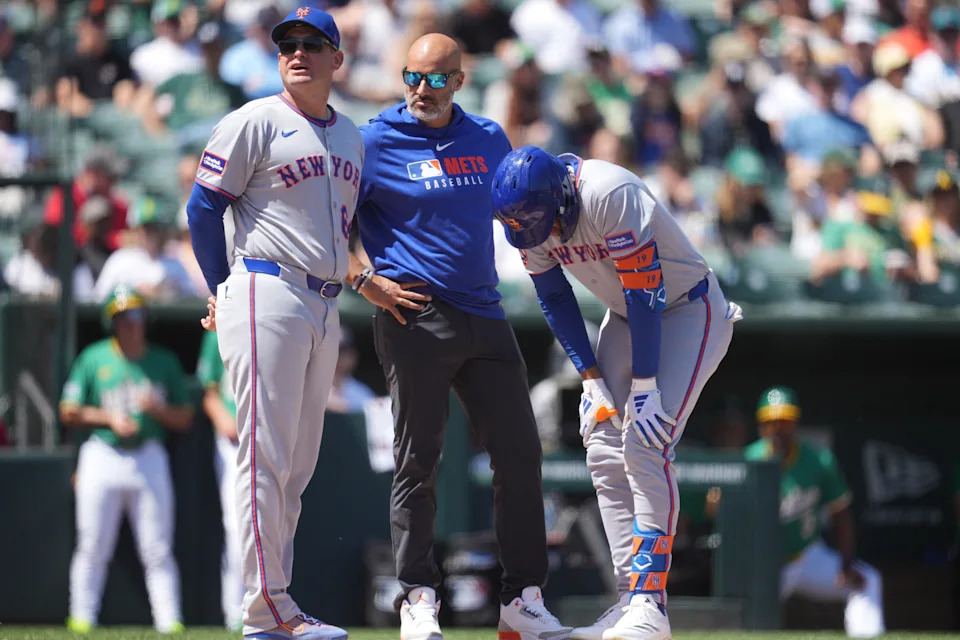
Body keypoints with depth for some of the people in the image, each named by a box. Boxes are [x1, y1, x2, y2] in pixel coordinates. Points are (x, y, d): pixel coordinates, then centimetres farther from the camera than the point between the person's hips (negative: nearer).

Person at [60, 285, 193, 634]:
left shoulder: (165, 362, 9)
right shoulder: (94, 359, 4)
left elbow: (184, 418, 10)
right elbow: (69, 412, 4)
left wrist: (158, 410, -10)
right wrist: (109, 418, -10)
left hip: (149, 458, 1)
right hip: (102, 457, -1)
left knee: (158, 550, -2)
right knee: (92, 547, -1)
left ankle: (170, 620, -3)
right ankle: (81, 617, 5)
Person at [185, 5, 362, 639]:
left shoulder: (350, 136, 18)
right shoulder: (256, 122, -2)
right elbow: (204, 207, -2)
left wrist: (346, 283, 16)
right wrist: (225, 293, 1)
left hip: (325, 310, 7)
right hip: (268, 295, -7)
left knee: (298, 464, 8)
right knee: (268, 454, -9)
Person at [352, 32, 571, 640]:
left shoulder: (490, 140, 12)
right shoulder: (377, 143, -3)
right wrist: (364, 280, -9)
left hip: (485, 316, 5)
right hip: (415, 316, -5)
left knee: (520, 452, 2)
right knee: (418, 459, -2)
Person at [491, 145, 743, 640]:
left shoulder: (610, 195, -32)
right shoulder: (529, 215, -10)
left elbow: (646, 292, -29)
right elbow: (554, 299, 2)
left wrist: (646, 386, -26)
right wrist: (591, 378, -5)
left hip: (689, 308, -8)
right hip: (627, 316, 8)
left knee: (643, 445, -20)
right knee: (605, 452, -1)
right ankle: (633, 598, 1)